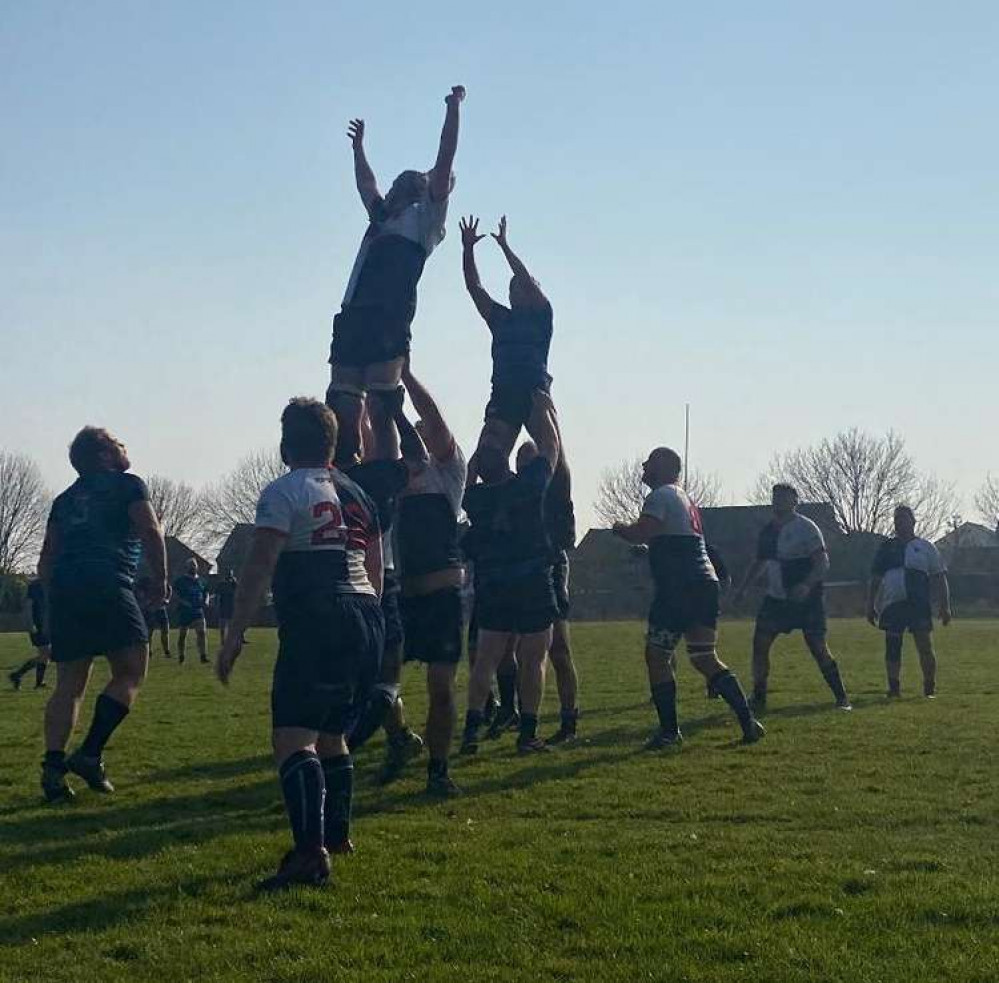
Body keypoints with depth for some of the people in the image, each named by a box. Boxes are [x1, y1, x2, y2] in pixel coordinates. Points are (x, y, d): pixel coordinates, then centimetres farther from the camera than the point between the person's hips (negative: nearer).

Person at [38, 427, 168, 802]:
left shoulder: (65, 499, 25)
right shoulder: (128, 485, 8)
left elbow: (46, 562, 23)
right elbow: (151, 533, -4)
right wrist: (160, 581, 6)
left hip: (63, 589, 6)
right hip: (107, 587, -6)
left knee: (70, 684, 8)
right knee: (131, 673, -1)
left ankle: (53, 765, -3)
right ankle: (90, 754, -12)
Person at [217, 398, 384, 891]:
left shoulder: (284, 492, -3)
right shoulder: (357, 494, 19)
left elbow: (259, 566, -13)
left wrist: (234, 635, -12)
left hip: (316, 624, -8)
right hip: (366, 619, 8)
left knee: (293, 738, -15)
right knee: (332, 734, 23)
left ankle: (311, 850, -29)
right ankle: (337, 833, 34)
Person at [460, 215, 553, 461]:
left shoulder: (541, 316, 12)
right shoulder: (501, 318, 23)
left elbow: (526, 280, -1)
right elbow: (474, 287, 17)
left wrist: (504, 246, -3)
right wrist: (467, 249, 7)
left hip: (535, 392, -3)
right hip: (503, 393, 3)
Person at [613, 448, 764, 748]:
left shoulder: (661, 496, -5)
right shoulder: (684, 498, 25)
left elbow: (640, 534, -18)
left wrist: (619, 529, 1)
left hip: (679, 587, -9)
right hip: (705, 583, 9)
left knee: (657, 656, -1)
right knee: (705, 658, 12)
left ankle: (669, 730, -1)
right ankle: (748, 721, 3)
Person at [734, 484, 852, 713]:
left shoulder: (806, 528, -9)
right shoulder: (768, 530, 10)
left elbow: (823, 563, -14)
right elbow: (759, 562, 24)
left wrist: (806, 585, -29)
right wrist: (742, 588, 16)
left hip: (807, 599, -6)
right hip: (776, 598, 6)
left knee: (819, 648, -7)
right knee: (760, 644, -5)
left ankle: (841, 697, 7)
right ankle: (758, 699, 3)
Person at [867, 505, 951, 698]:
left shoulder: (925, 547, 9)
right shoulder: (886, 548, 15)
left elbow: (940, 579, 7)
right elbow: (875, 580, 18)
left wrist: (944, 607, 0)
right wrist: (870, 606, 12)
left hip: (919, 604, -2)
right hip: (892, 604, 2)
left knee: (925, 647, -6)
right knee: (892, 647, 0)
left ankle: (929, 689, 6)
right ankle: (894, 688, 9)